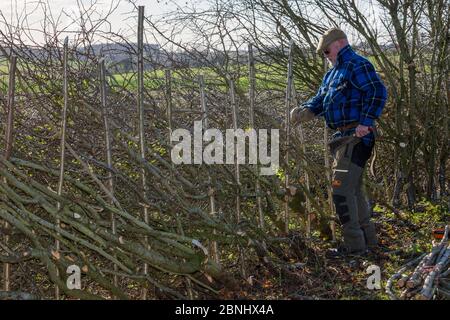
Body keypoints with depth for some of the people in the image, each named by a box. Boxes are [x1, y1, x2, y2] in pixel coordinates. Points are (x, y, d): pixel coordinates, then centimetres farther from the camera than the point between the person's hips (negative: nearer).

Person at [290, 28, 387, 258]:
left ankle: (354, 245, -6)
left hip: (356, 137, -11)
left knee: (341, 189, -11)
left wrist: (366, 123, -25)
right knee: (353, 189, 16)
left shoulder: (357, 65, -10)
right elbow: (320, 100, 19)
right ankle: (368, 239, 27)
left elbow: (378, 92, -20)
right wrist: (304, 110, -1)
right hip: (343, 136, 11)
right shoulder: (332, 74, 22)